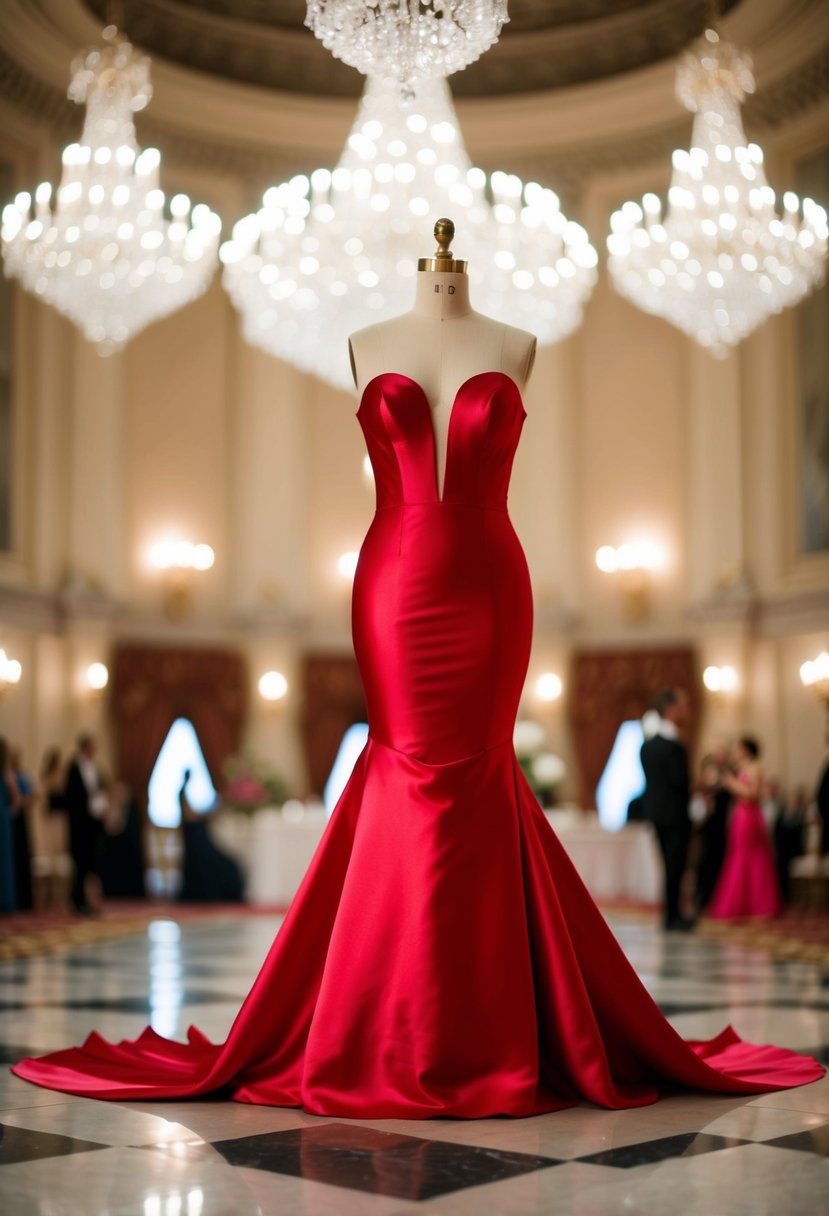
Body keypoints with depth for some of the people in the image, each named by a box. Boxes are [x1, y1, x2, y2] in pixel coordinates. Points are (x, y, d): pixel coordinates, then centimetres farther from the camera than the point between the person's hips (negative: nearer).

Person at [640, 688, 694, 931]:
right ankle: (672, 917, 5)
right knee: (675, 864, 0)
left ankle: (671, 913, 23)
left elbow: (649, 780, 8)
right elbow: (681, 782, -20)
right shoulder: (674, 746, -19)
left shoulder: (647, 745, 7)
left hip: (655, 812, 8)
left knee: (670, 863, 16)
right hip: (675, 814, -8)